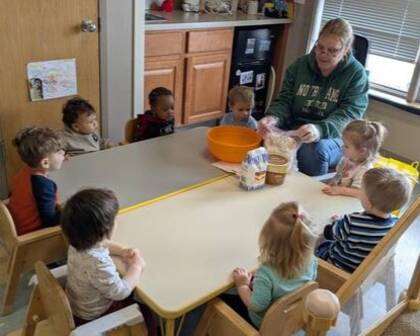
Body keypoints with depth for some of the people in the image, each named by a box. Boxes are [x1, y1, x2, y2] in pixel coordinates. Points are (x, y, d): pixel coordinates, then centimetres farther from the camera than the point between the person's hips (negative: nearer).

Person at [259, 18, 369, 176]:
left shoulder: (356, 74, -5)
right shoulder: (300, 64, 5)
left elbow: (348, 115, -17)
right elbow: (285, 100, 4)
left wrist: (319, 129, -37)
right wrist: (273, 117, -21)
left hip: (333, 137, -2)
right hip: (294, 131, 3)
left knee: (315, 149, -37)